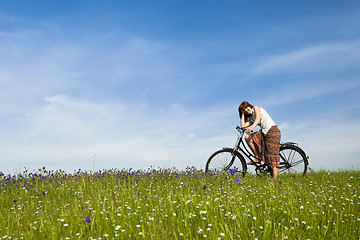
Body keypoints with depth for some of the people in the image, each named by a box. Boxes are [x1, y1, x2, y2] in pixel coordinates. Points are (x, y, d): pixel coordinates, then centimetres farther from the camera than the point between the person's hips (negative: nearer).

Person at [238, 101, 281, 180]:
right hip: (264, 132, 7)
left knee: (273, 157, -13)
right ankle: (257, 157, 0)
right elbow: (243, 125, 8)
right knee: (248, 138, -9)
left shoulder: (256, 108, 3)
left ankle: (275, 180, -14)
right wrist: (243, 113, 17)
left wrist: (252, 127, -34)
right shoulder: (251, 119, 21)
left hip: (273, 130, -7)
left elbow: (258, 118, -16)